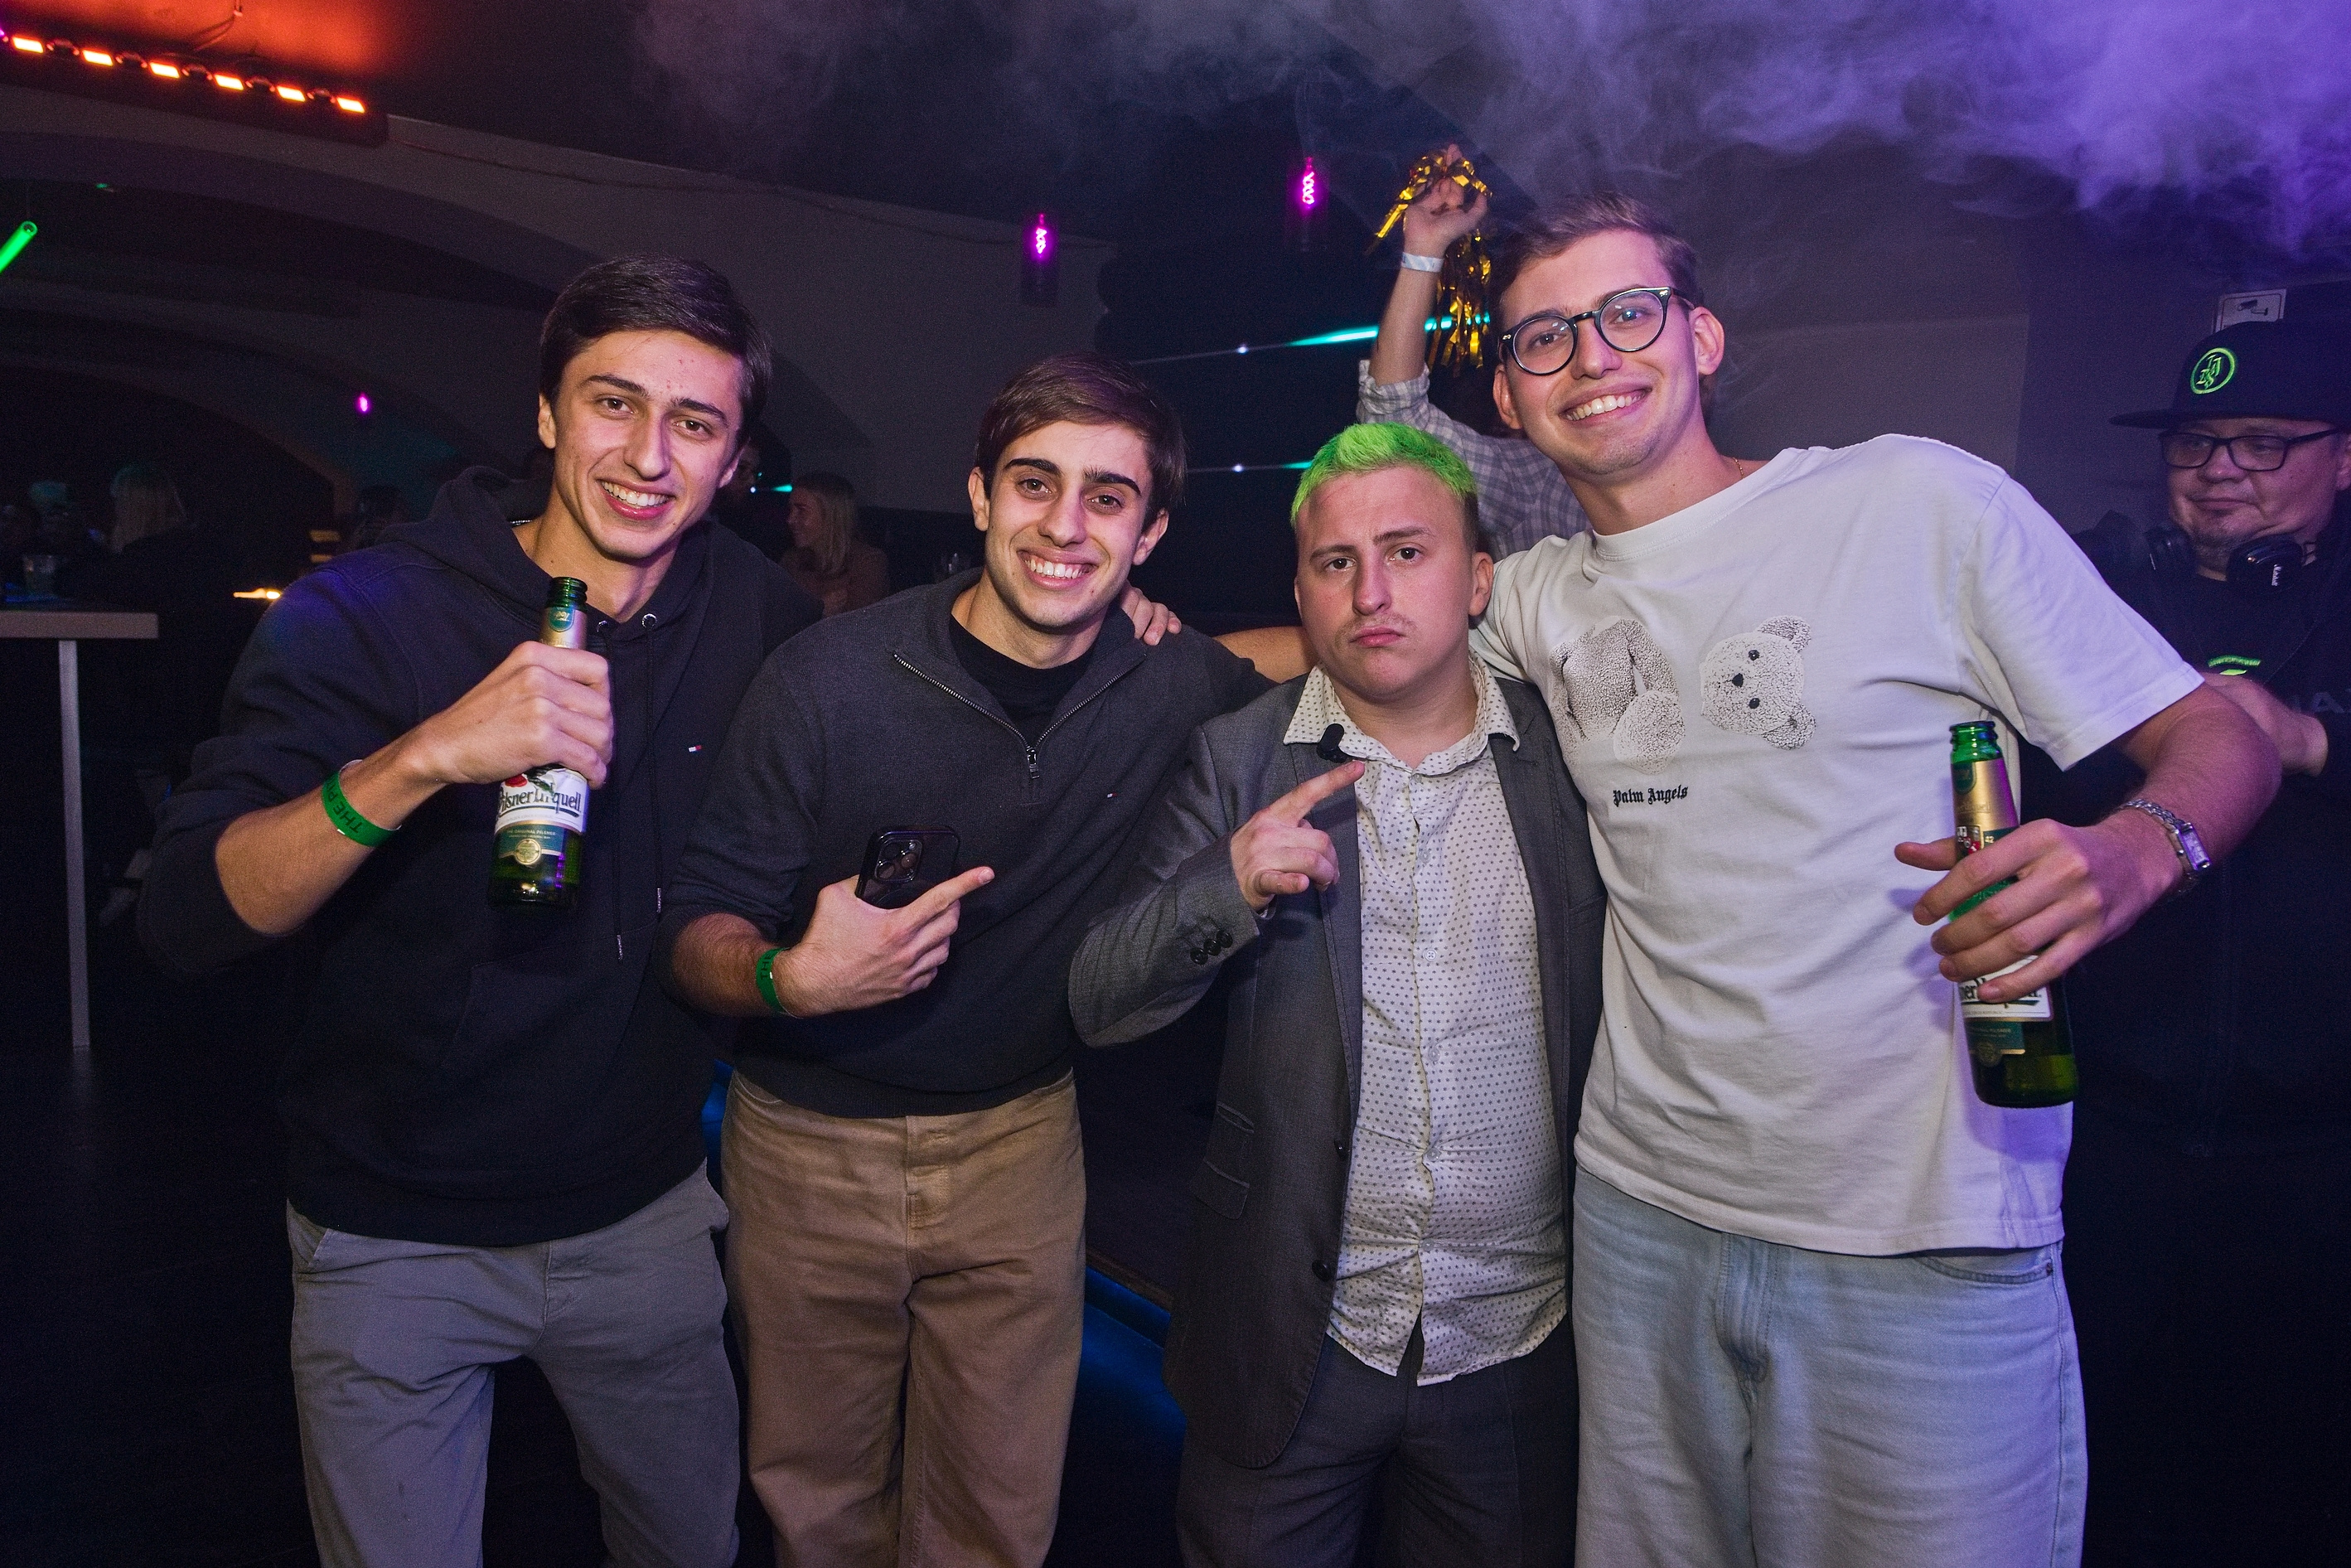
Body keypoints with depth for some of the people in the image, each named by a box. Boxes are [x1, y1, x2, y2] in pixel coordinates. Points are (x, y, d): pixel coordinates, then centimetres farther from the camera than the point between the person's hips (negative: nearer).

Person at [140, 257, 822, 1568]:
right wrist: (422, 759, -40)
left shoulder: (758, 613, -5)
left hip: (645, 1214, 4)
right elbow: (187, 919, -24)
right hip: (398, 1239, -3)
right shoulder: (365, 615, -16)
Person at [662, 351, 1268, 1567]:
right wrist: (790, 977, -32)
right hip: (809, 1144, -1)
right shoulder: (828, 679, -17)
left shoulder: (1176, 686, -10)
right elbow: (698, 929, -12)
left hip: (1019, 1143, 2)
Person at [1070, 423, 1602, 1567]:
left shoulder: (1566, 754, -3)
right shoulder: (1239, 762, -4)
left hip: (1522, 1343, 1)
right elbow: (1096, 1003, -7)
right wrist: (1226, 884, -24)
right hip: (1294, 1336, 0)